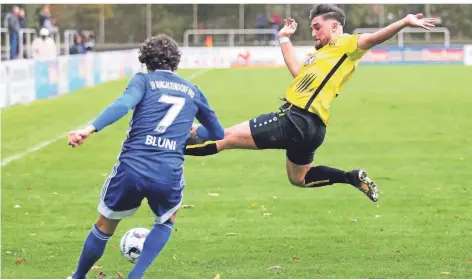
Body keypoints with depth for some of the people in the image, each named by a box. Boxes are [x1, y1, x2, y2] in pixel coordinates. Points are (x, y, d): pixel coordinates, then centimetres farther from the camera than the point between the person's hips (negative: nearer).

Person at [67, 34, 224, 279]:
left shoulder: (144, 80, 8)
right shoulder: (192, 91, 18)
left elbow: (123, 104, -15)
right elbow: (218, 133, 32)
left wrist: (90, 129, -26)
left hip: (131, 169, -1)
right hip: (169, 175, 1)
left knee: (105, 226, 23)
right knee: (166, 222, 32)